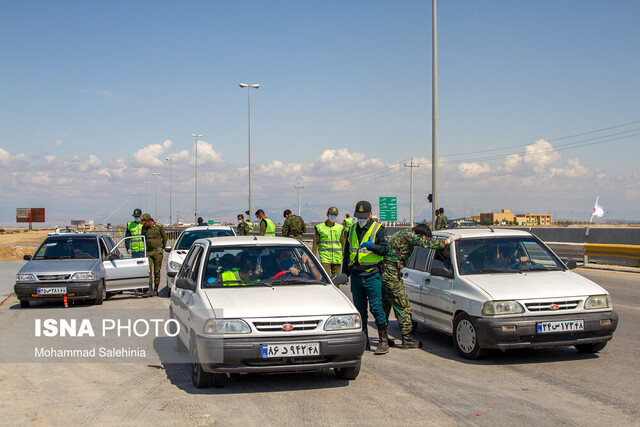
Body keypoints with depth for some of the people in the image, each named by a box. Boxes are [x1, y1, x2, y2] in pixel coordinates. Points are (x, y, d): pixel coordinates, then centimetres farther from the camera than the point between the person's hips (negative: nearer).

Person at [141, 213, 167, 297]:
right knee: (149, 270, -10)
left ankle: (156, 289, 10)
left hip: (158, 251, -2)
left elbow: (165, 237, 7)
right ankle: (150, 288, -11)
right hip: (148, 251, 2)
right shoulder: (144, 228, 7)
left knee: (157, 271, 1)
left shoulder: (159, 227, -3)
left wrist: (162, 248, 10)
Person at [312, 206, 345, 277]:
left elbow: (343, 242, 10)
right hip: (325, 258, -3)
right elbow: (315, 243, 3)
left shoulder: (340, 227, 8)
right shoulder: (320, 227, 0)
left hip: (337, 259, 3)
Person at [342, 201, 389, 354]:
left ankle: (383, 341, -1)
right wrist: (345, 272, 17)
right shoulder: (352, 230, 14)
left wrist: (371, 246, -26)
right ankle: (363, 341, 17)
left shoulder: (378, 229, -2)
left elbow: (385, 249, -10)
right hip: (356, 275, 5)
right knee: (359, 309, 9)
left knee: (376, 308, -7)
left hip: (372, 275, -5)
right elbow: (347, 252, 21)